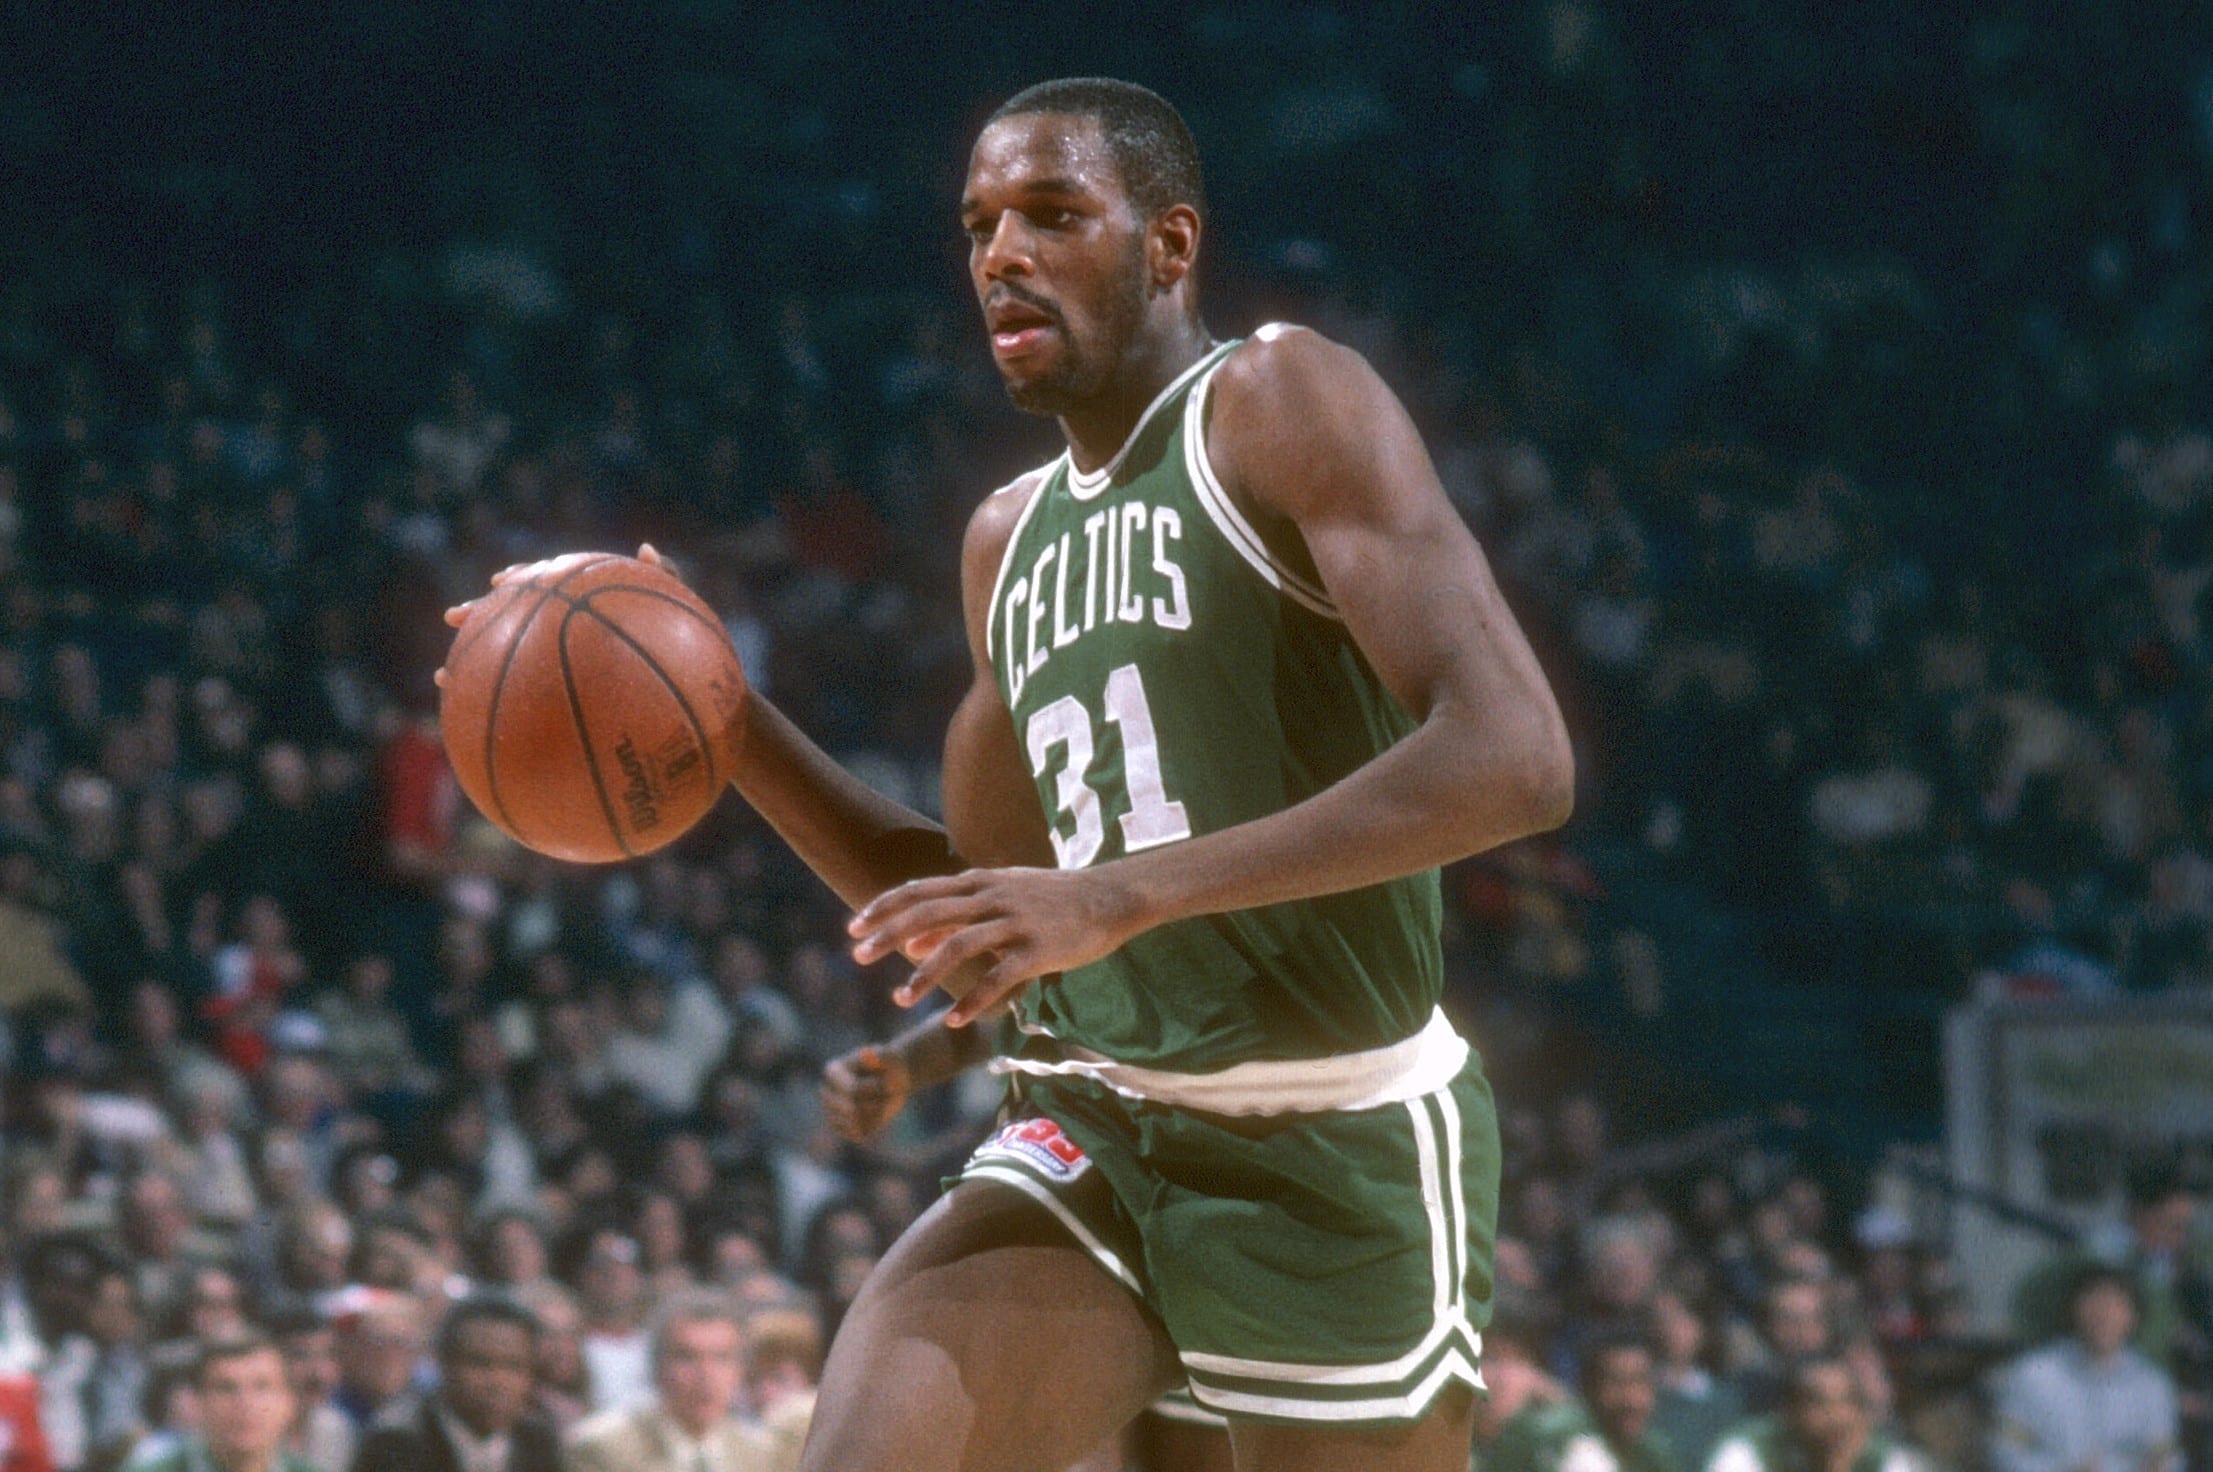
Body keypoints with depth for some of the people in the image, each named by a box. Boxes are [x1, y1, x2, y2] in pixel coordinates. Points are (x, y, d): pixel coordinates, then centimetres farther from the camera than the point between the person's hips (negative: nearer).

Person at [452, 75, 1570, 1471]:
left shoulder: (1282, 406, -7)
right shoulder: (1009, 541, 15)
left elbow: (1516, 756, -21)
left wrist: (1125, 894, -28)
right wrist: (723, 726, 9)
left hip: (1337, 1147, -5)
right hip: (1094, 1136, 5)